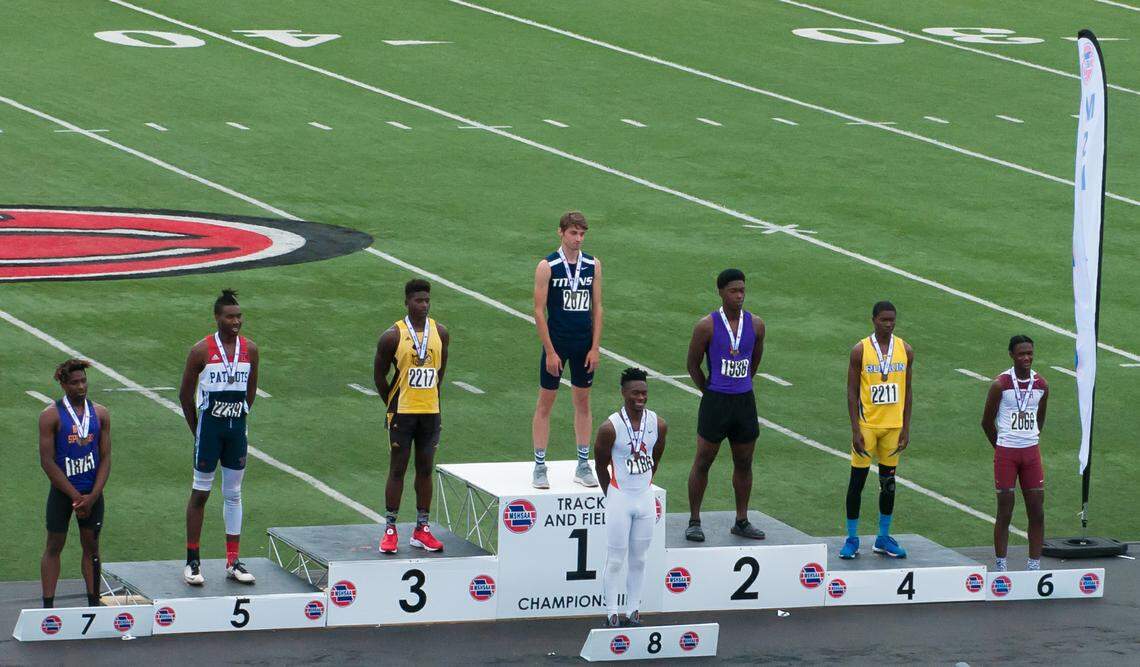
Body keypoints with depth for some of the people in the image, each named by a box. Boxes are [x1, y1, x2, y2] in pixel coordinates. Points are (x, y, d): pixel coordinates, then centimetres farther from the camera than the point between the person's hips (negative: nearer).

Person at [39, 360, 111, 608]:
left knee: (91, 546, 9)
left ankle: (94, 603, 16)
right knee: (54, 547, 3)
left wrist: (92, 496, -10)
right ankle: (48, 605, 6)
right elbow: (47, 461, -12)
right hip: (62, 492, -3)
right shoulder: (51, 416, -9)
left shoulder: (100, 414, 2)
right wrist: (75, 496, -14)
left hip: (92, 492, 3)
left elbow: (105, 458, 2)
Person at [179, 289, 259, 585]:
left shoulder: (250, 350, 2)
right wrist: (197, 430, 1)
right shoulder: (202, 350, -10)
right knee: (200, 493, 2)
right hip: (209, 425, -4)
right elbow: (185, 394, -3)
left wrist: (237, 419, 12)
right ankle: (192, 561, 8)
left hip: (236, 428, 4)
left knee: (233, 494, 9)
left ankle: (232, 562, 13)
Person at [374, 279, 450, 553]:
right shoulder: (393, 336, -10)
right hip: (402, 412, -4)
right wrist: (393, 405, 2)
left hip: (430, 411, 4)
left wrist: (431, 398, 14)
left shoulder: (440, 333, 3)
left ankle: (422, 530, 15)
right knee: (398, 469, -1)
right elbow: (379, 374, -1)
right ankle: (390, 530, 5)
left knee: (425, 469, 8)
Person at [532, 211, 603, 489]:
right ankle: (540, 467, 6)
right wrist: (550, 352, -13)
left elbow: (597, 308, 7)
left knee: (583, 402, 9)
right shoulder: (547, 266, -8)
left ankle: (583, 465, 17)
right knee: (545, 403, 1)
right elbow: (539, 311, -9)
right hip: (556, 342, -4)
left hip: (584, 345, 4)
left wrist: (595, 348, 0)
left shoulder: (593, 265, 3)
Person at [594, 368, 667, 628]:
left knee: (638, 559, 10)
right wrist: (612, 496, 7)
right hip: (619, 498, -4)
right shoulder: (610, 428, -16)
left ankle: (633, 611, 18)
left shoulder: (658, 425, -3)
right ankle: (612, 614, 8)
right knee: (616, 560, 0)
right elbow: (601, 465, -2)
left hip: (646, 498, 4)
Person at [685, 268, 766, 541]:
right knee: (703, 462, 1)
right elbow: (693, 365, 0)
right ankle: (694, 521, 8)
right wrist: (711, 393, 5)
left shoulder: (755, 325, 2)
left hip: (745, 401, 4)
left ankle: (742, 521, 21)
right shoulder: (707, 326, -10)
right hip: (715, 401, -4)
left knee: (744, 463, 10)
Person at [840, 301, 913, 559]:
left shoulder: (906, 351, 2)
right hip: (867, 424, -3)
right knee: (858, 480, -1)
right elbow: (852, 392, -7)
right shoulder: (861, 351, -8)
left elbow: (908, 392, 7)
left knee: (888, 482, 9)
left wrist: (906, 428, 2)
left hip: (893, 426, 3)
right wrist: (856, 430, -12)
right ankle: (851, 539, 8)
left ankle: (884, 538, 18)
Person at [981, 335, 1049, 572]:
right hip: (1006, 454, -4)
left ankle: (1034, 565, 10)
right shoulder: (1000, 385, -10)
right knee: (1005, 512, 0)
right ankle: (1000, 566, 8)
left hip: (1031, 453, 4)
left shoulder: (1041, 385, 3)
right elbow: (987, 421, 0)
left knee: (1037, 512, 2)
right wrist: (1001, 446, 8)